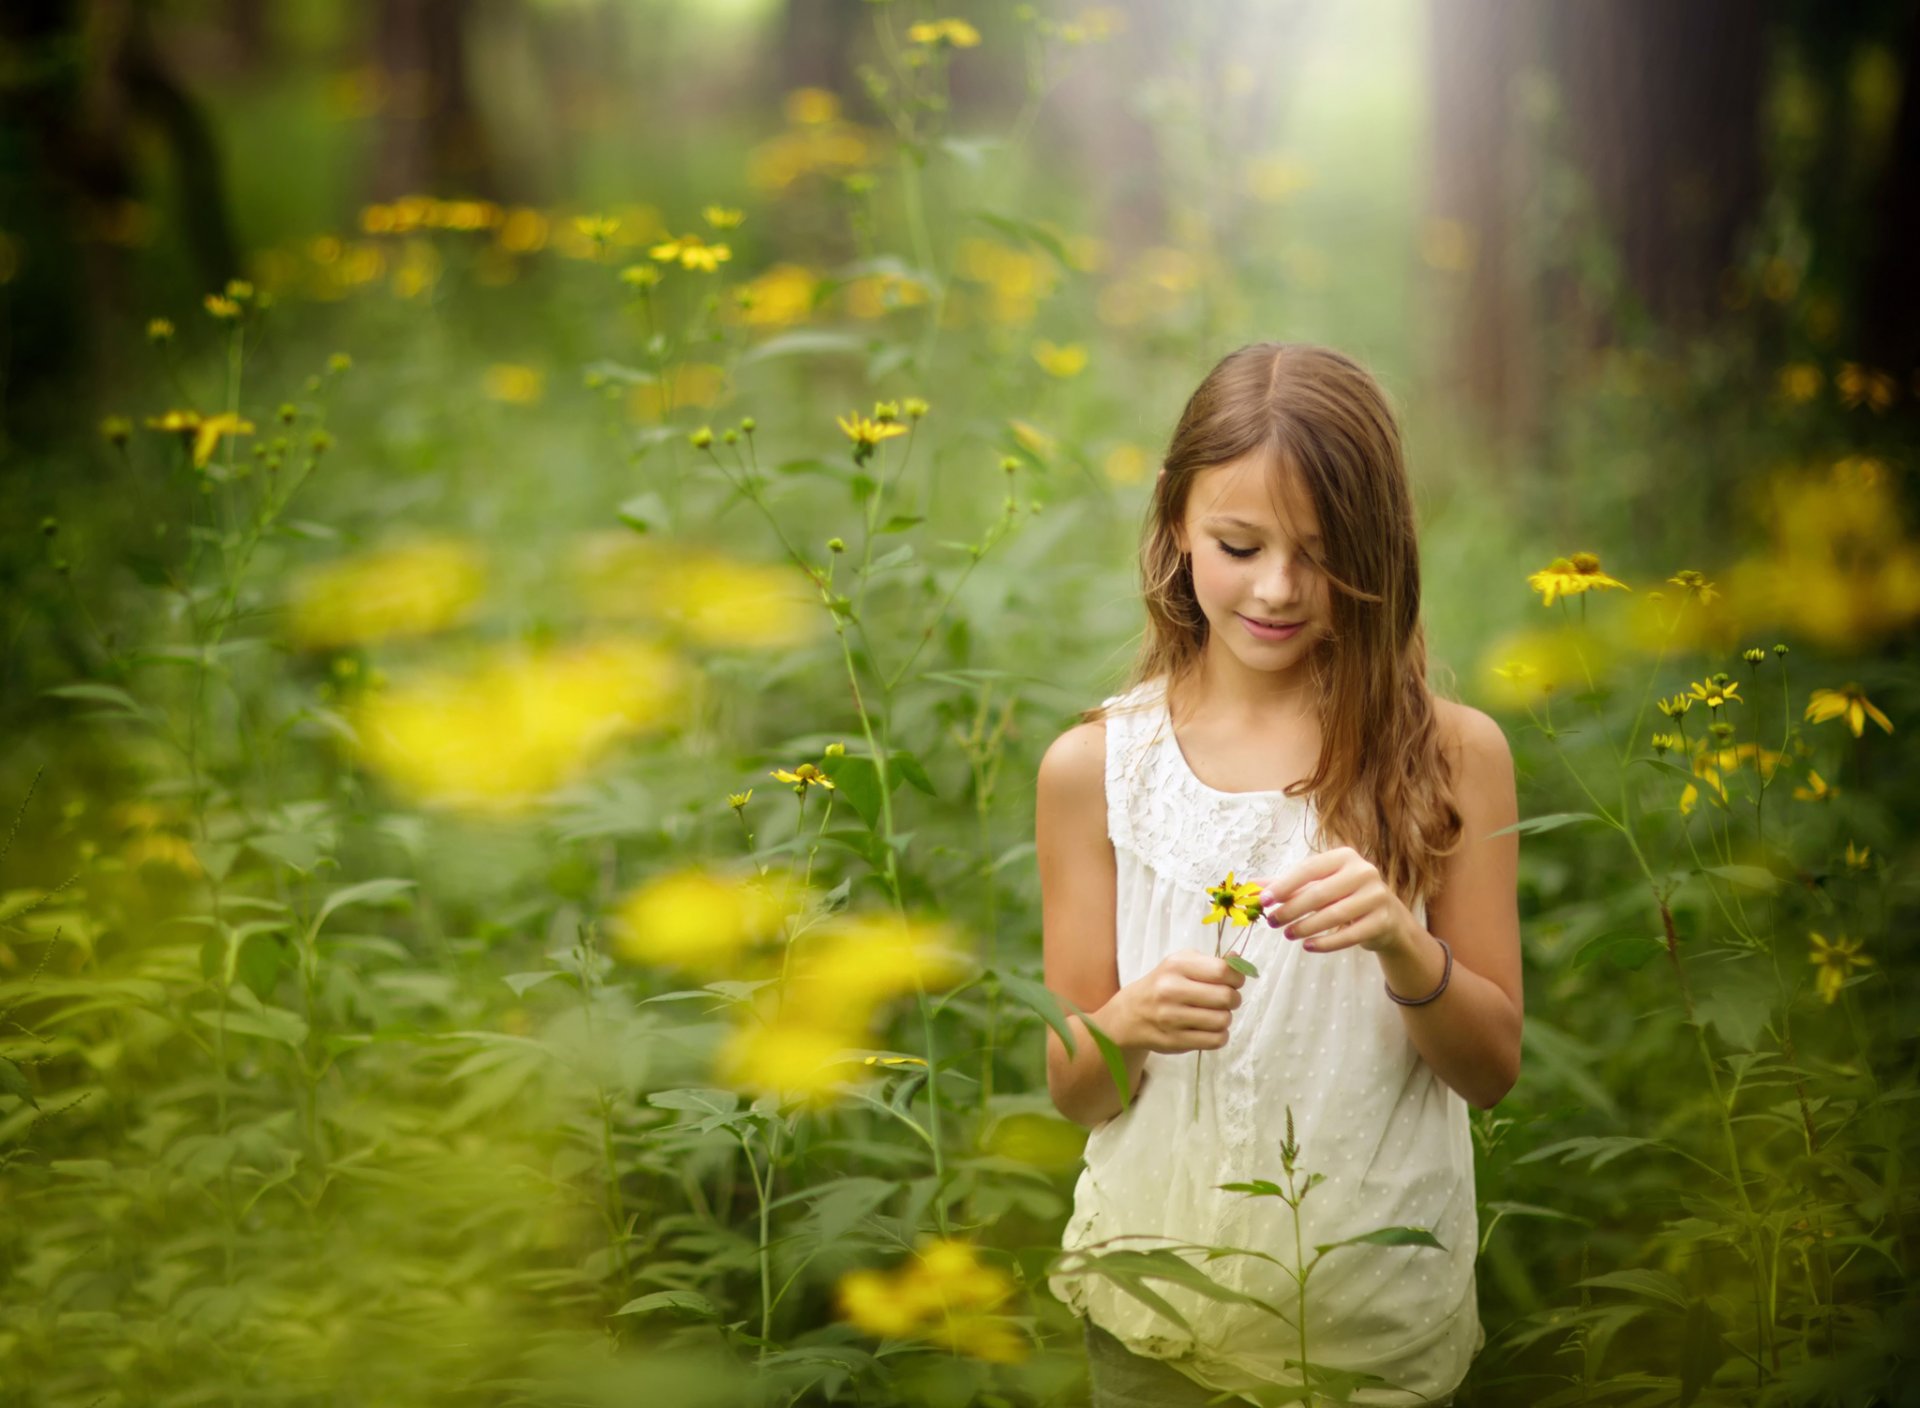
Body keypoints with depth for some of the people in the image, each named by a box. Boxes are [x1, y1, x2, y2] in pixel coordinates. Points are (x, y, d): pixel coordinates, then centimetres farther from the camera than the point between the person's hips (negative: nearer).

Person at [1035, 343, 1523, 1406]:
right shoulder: (1093, 766, -5)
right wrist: (1131, 1022, -22)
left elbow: (1493, 1069, -3)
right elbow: (1071, 1089, -1)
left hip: (1384, 1322, 0)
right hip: (1161, 1313, 1)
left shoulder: (1452, 754, -6)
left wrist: (1406, 946, -21)